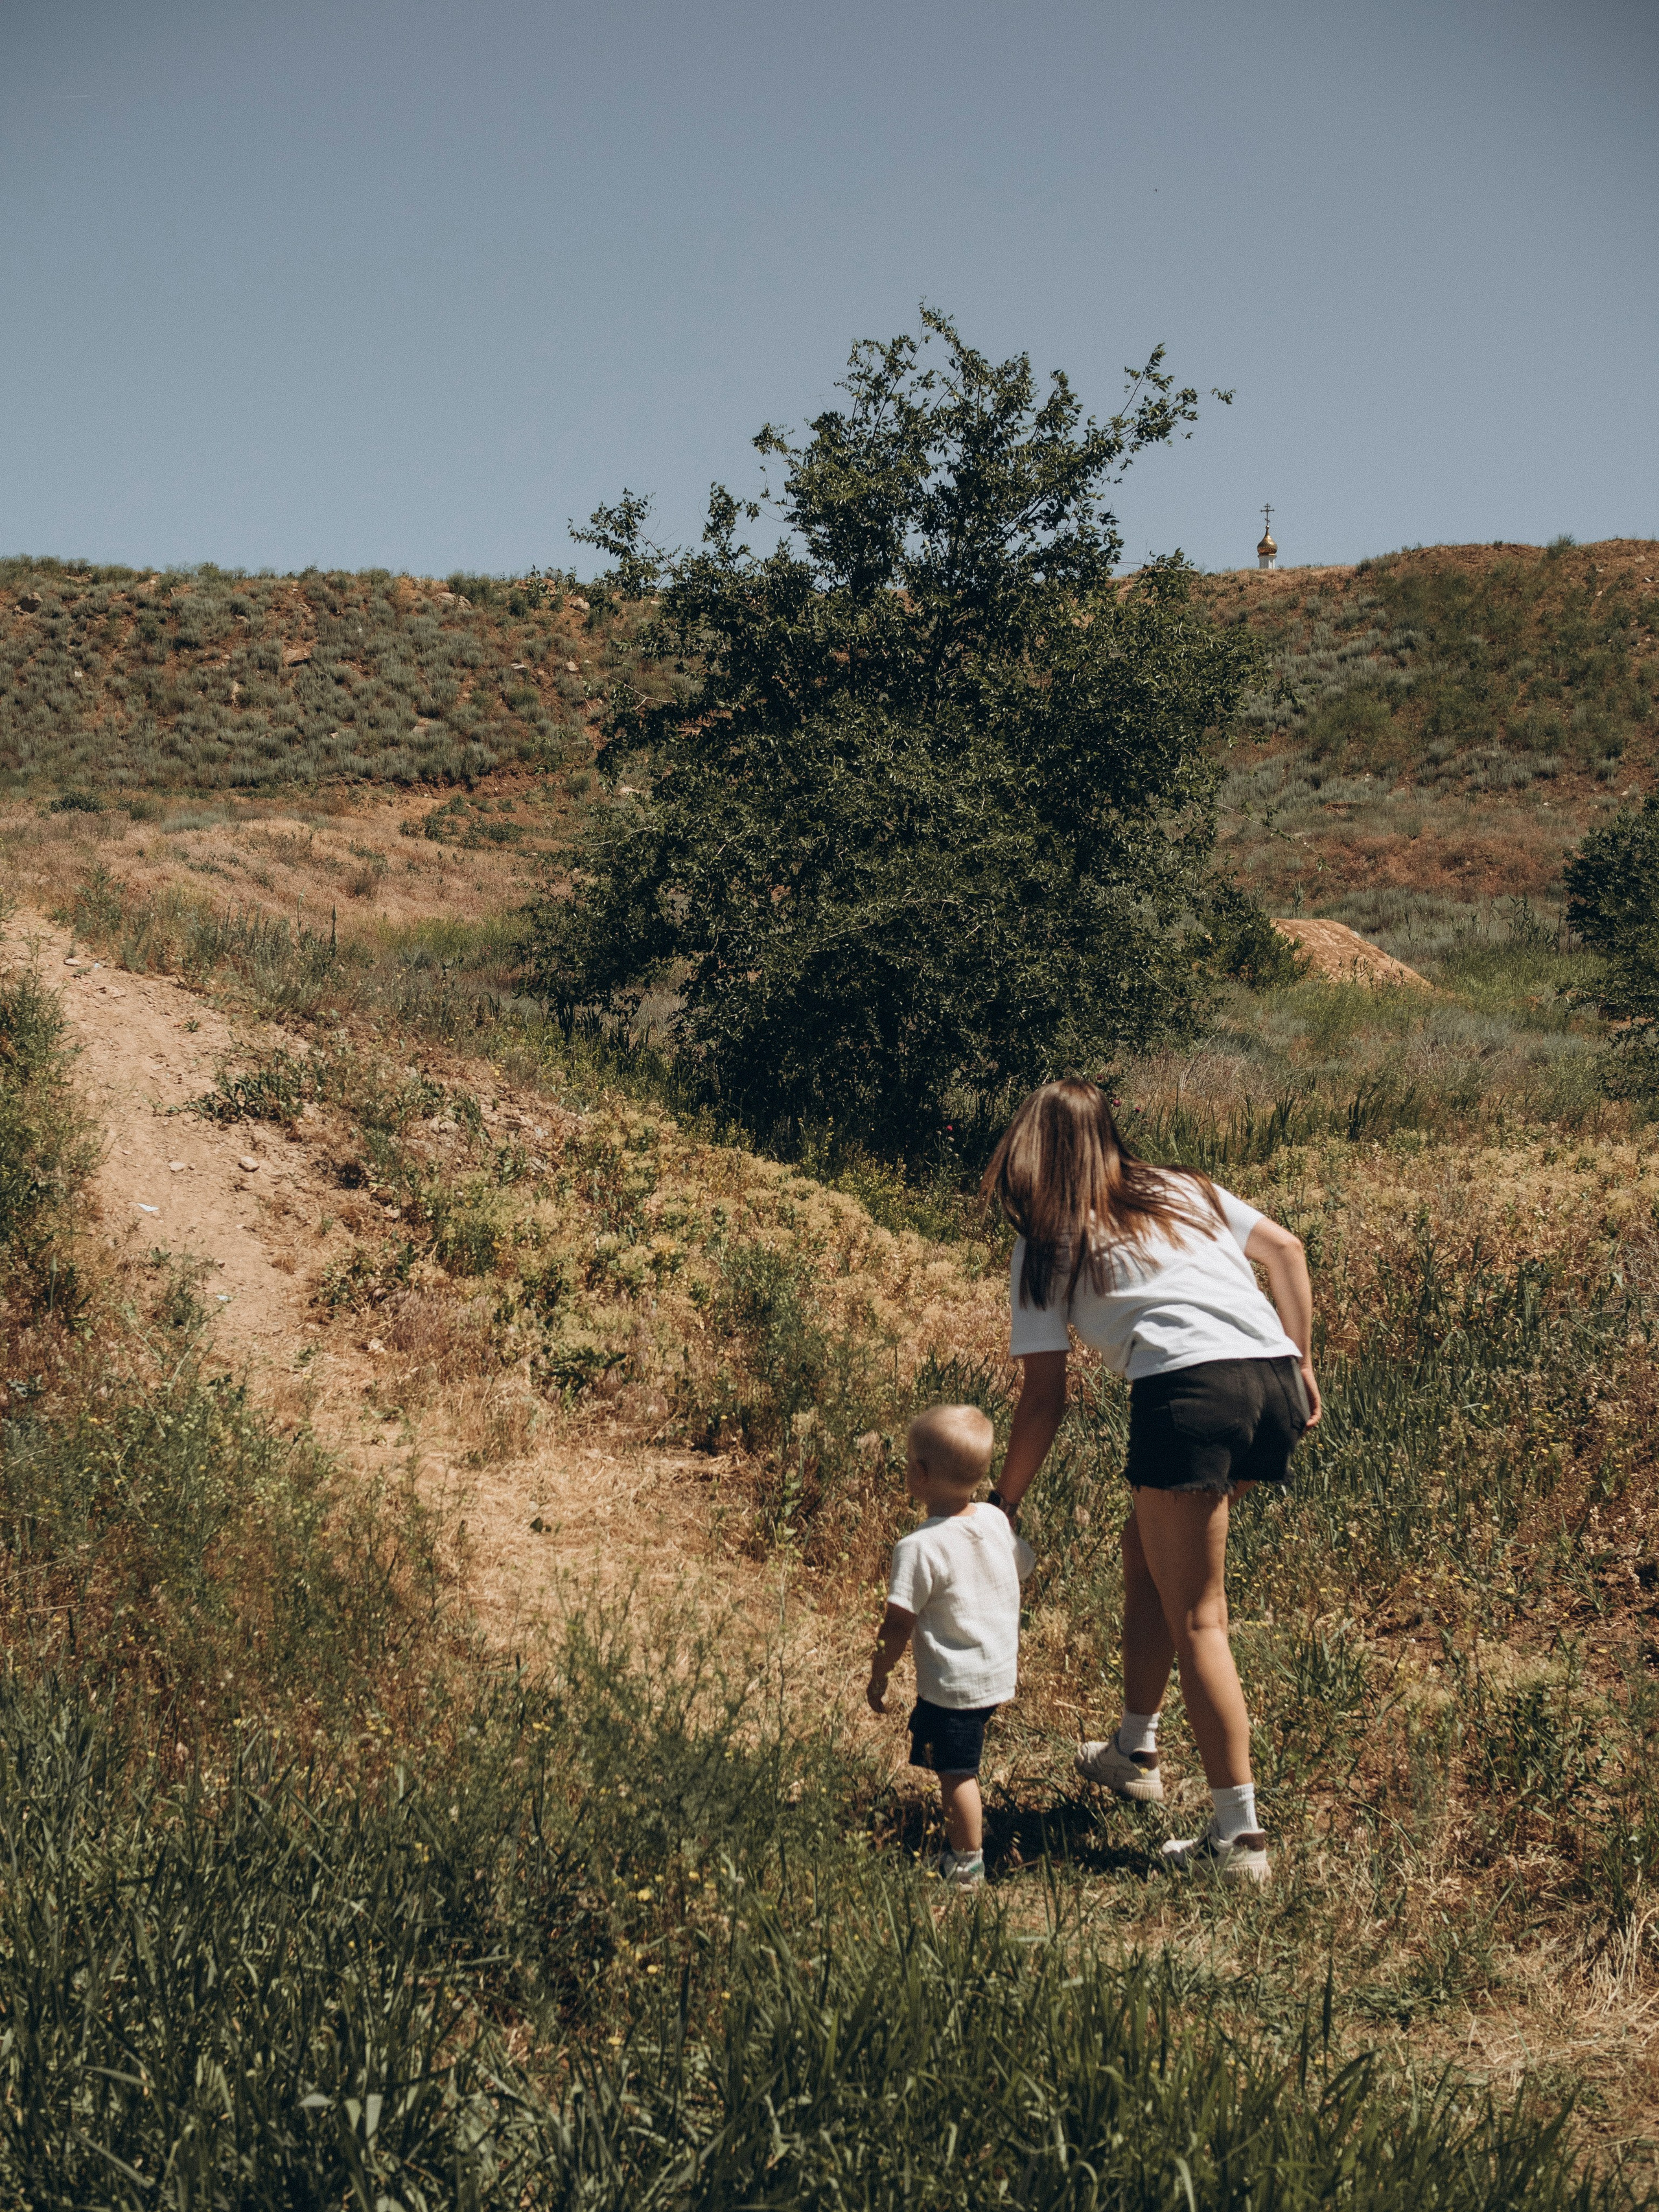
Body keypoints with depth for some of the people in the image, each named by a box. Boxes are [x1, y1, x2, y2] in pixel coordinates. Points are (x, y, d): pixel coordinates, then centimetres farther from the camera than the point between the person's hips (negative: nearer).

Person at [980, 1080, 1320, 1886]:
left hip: (1188, 1389, -6)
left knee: (1197, 1620, 0)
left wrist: (1002, 1504, 20)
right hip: (1272, 1378, 6)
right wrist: (1302, 1366, 22)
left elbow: (1045, 1399, 11)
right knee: (1146, 1549, 25)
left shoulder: (1046, 1248, 13)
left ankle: (1239, 1835, -2)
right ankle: (1134, 1751, 33)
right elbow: (1285, 1250, 21)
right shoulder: (1183, 1190, 27)